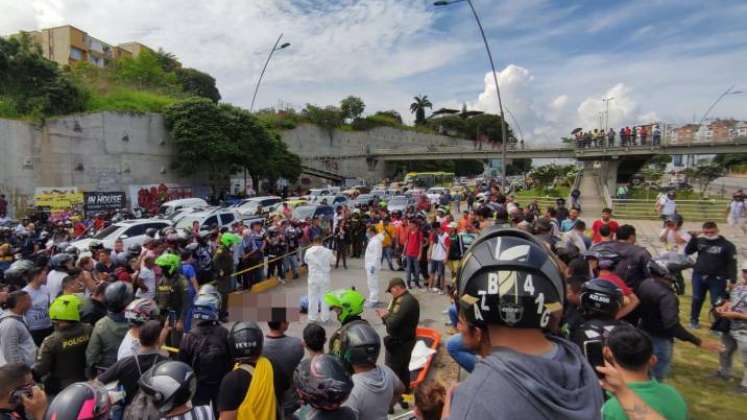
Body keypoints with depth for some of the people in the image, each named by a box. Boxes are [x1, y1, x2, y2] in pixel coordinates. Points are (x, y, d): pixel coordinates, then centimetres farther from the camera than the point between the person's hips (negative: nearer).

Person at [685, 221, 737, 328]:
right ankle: (694, 320, 31)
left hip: (717, 279, -3)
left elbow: (732, 263, -7)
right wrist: (694, 237, -11)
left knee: (717, 302, 2)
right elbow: (687, 252, -3)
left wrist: (733, 280, -13)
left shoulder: (727, 245, -8)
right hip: (699, 276, 3)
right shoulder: (700, 241, 1)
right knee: (697, 299, 15)